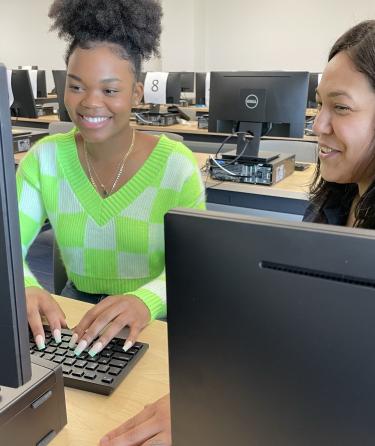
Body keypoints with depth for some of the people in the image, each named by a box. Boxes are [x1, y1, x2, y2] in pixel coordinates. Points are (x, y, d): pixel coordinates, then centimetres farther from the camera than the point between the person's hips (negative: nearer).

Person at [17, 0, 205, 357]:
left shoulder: (175, 165, -13)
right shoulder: (44, 158, -4)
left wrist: (146, 300, -37)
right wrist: (24, 290, -31)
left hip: (156, 321, -2)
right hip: (76, 309, 3)